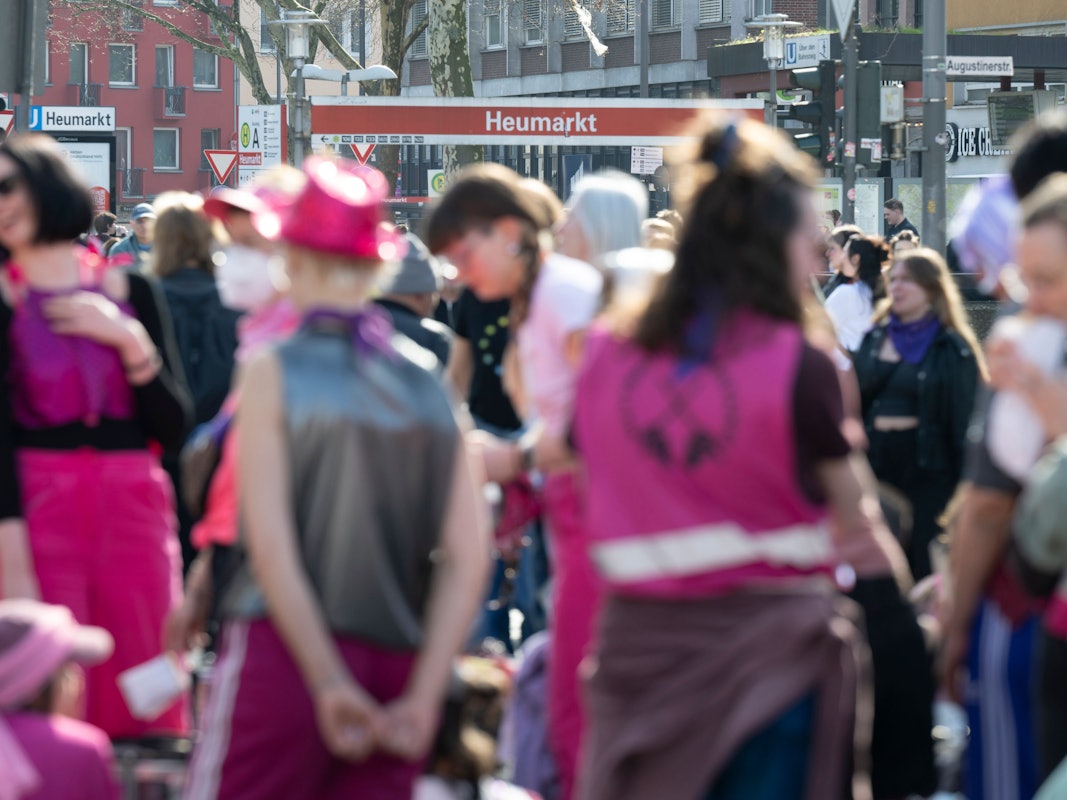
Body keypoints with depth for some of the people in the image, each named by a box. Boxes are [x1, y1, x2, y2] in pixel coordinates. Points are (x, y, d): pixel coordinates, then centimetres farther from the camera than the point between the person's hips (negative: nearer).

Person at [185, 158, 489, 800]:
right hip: (396, 662, 4)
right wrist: (422, 696, -3)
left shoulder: (273, 374, -4)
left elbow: (272, 547, -12)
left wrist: (328, 681, -11)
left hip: (283, 652, -4)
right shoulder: (430, 381, 6)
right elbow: (468, 558, -1)